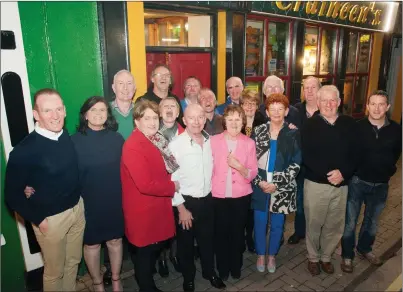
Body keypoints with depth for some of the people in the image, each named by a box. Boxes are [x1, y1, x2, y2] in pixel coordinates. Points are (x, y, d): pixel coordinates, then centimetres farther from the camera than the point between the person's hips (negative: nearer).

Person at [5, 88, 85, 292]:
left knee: (73, 261, 23)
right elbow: (12, 195, -12)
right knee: (54, 271, 15)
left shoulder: (67, 136, -4)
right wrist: (38, 219, -10)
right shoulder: (24, 150, -20)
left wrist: (78, 203, 1)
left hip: (77, 209, 5)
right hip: (50, 219, -5)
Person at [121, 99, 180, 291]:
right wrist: (172, 187, -15)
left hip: (157, 207, 9)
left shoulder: (156, 141, 5)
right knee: (144, 253, 12)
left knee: (155, 248, 25)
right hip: (143, 212, -9)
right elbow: (145, 185, -29)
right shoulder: (132, 147, -24)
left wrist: (170, 185, 0)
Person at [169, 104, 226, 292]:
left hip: (207, 200, 4)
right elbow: (171, 179, -15)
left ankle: (209, 272, 45)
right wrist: (181, 207, -12)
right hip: (186, 201, -4)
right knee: (186, 243, 15)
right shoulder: (176, 144, -16)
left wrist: (213, 193, 9)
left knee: (208, 239, 20)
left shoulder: (210, 141, -2)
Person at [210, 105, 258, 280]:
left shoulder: (249, 143, -1)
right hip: (218, 196, 0)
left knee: (238, 233, 14)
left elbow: (253, 173, -3)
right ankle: (222, 268, 35)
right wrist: (208, 188, -5)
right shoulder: (214, 140, -4)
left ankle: (236, 267, 38)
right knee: (221, 233, 11)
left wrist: (239, 166, -20)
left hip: (241, 196, 1)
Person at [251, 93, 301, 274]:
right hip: (260, 185, 1)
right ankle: (260, 255, 32)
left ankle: (272, 255, 34)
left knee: (277, 224, 12)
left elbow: (296, 163, -5)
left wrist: (277, 184, -12)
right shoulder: (258, 131, 1)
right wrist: (259, 181, -11)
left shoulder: (293, 133, -2)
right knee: (260, 222, 10)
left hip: (282, 187, 0)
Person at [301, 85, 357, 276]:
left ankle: (326, 257, 36)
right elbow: (306, 156, -11)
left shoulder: (349, 124, 4)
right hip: (315, 183, -2)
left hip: (341, 184, 3)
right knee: (314, 224, 10)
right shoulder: (310, 125, -4)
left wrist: (343, 173, -15)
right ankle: (313, 258, 31)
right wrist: (326, 174, -20)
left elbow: (355, 153, 0)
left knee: (335, 225, 14)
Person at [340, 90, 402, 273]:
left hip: (381, 185, 3)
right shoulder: (357, 127, -13)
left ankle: (364, 249, 44)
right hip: (357, 182, -3)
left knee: (372, 221, 21)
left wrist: (386, 172, 9)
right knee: (350, 222, 6)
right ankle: (347, 255, 25)